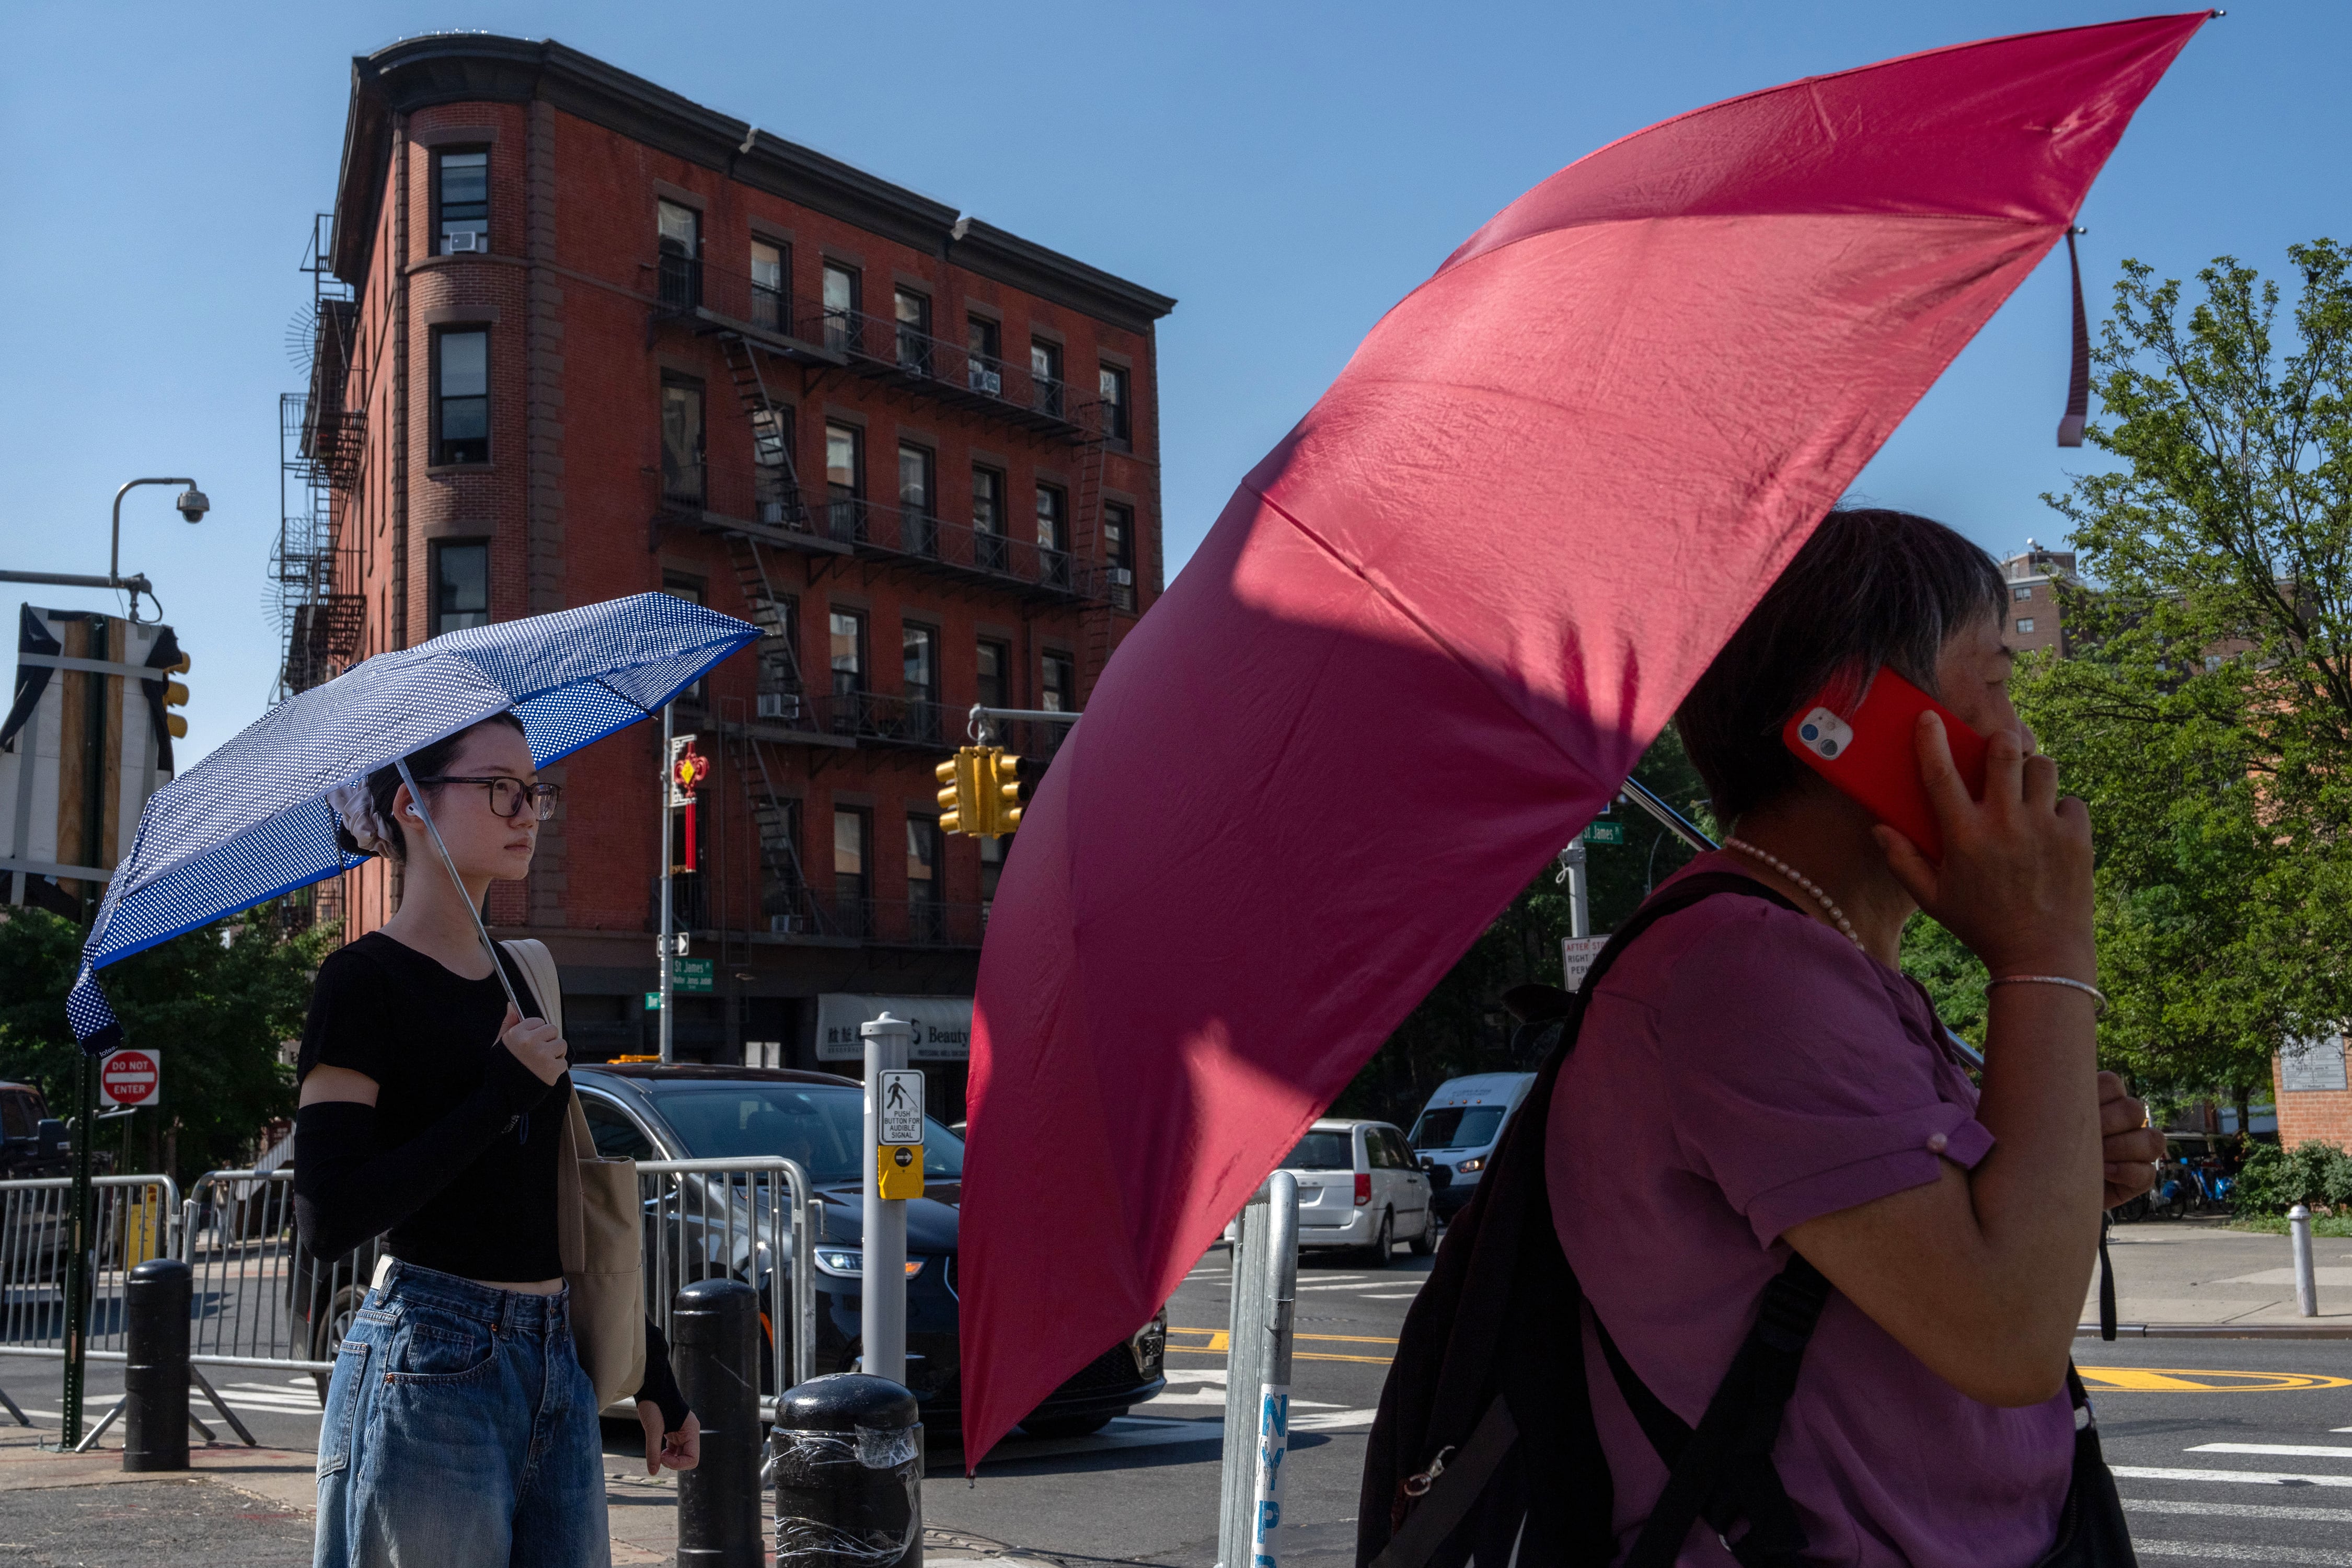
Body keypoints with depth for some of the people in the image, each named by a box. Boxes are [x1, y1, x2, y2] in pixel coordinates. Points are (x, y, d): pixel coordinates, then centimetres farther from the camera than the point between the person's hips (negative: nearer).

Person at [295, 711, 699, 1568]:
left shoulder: (517, 977, 14)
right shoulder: (367, 978, -8)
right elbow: (329, 1219, -17)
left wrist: (653, 1377, 17)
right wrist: (502, 1096, -16)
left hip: (556, 1366, 7)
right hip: (432, 1368, -7)